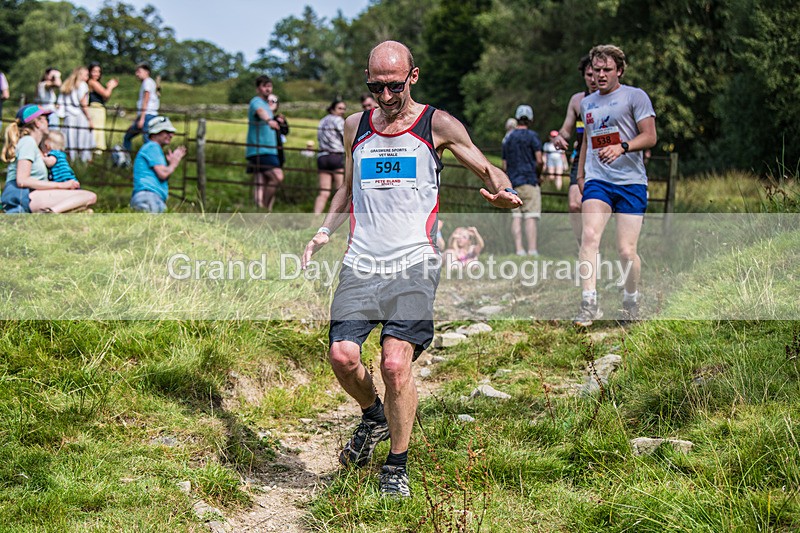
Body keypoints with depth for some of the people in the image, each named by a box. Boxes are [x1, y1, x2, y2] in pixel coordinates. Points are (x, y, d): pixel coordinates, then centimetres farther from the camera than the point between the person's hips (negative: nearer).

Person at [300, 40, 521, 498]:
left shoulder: (437, 125, 5)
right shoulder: (356, 126, 16)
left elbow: (489, 171, 8)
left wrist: (504, 194, -15)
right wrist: (325, 231, 13)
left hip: (413, 263, -3)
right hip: (361, 262, 4)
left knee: (396, 363, -15)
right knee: (342, 356, -12)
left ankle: (398, 466, 5)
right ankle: (374, 417, 23)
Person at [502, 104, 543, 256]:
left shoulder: (508, 139, 15)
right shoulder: (532, 136, -3)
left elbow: (504, 166, 16)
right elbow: (539, 160, -8)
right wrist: (537, 169, 10)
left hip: (512, 182, 5)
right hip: (529, 180, -5)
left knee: (516, 217, 4)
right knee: (531, 217, -8)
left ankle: (519, 249, -1)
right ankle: (532, 250, -13)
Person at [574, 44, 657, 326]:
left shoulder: (635, 96, 2)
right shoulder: (587, 103, 18)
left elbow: (650, 137, -5)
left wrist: (621, 147, -21)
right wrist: (580, 174, 27)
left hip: (631, 182, -3)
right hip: (597, 180, 3)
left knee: (626, 251, -6)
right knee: (589, 236, -21)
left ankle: (631, 300, 20)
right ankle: (589, 303, -22)